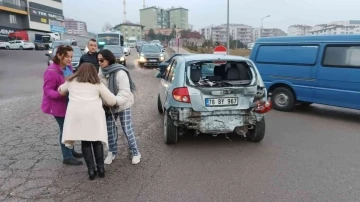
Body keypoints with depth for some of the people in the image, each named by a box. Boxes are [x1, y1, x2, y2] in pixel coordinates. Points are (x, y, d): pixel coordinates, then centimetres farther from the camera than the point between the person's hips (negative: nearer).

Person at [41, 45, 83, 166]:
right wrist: (59, 93, -38)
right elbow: (47, 90, -22)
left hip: (69, 103, 8)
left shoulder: (68, 67, 2)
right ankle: (67, 157, 14)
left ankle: (71, 151, 36)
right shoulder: (51, 71, -23)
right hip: (58, 105, -8)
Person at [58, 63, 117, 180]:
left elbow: (61, 90, 39)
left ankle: (91, 169, 10)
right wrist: (105, 103, 27)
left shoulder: (71, 82, 18)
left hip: (76, 114, 1)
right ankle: (100, 167, 15)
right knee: (97, 140, 14)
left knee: (85, 142, 12)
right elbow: (112, 101, 7)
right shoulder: (97, 84, 12)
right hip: (94, 113, -1)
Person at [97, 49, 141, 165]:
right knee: (110, 129, 12)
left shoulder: (120, 73, -23)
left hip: (123, 105, -6)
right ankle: (112, 152, 29)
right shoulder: (101, 71, 0)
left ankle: (135, 153, 15)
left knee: (127, 130, -1)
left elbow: (125, 92, -26)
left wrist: (115, 102, -39)